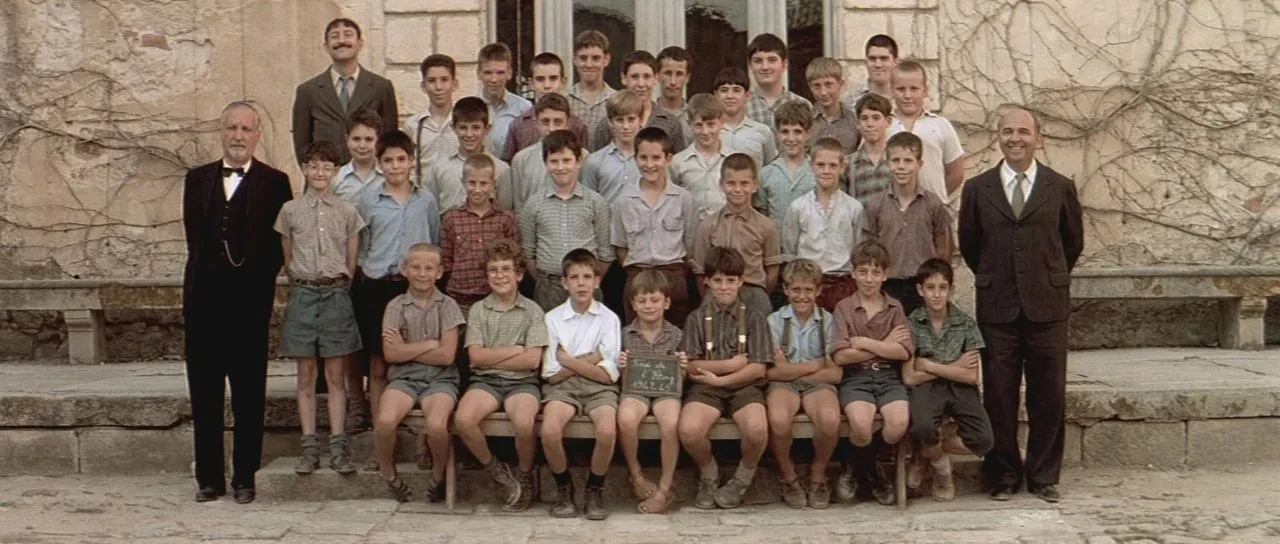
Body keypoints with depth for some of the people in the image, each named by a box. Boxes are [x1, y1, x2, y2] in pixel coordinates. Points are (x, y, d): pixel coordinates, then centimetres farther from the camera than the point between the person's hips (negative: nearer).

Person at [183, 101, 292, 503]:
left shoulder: (274, 182, 1)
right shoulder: (197, 179, 12)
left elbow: (280, 245, -1)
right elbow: (194, 237, 10)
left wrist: (257, 279, -7)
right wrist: (210, 273, 3)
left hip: (250, 301, -3)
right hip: (203, 300, 3)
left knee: (249, 394, 3)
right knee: (204, 393, 7)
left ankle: (245, 478, 11)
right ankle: (209, 477, 15)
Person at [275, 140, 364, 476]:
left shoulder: (347, 212, 5)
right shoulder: (290, 211, 5)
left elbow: (351, 264, 8)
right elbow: (287, 262, 9)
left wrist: (338, 289, 4)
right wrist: (303, 288, 5)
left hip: (336, 295, 0)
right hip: (303, 295, 0)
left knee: (336, 376, 2)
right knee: (306, 376, 4)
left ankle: (338, 448, 5)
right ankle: (309, 447, 9)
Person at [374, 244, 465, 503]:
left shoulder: (447, 306, 3)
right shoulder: (396, 306, 6)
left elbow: (446, 356, -6)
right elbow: (391, 354, -5)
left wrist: (406, 349, -4)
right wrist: (429, 345, -6)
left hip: (440, 379, -1)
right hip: (403, 378, 1)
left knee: (436, 425, -30)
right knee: (384, 421, -29)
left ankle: (438, 474, 1)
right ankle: (389, 476, 0)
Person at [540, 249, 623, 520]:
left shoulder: (609, 319, 2)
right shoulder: (552, 318, 3)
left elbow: (609, 374, -4)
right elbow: (552, 375, 0)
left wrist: (569, 361, -7)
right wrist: (589, 360, -6)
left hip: (599, 387, 0)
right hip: (562, 387, 0)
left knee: (607, 431, -30)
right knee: (549, 431, -30)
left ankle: (595, 490, -3)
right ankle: (564, 488, -1)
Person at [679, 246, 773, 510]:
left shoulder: (754, 318, 6)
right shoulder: (696, 318, 9)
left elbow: (758, 369, -2)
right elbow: (691, 366, 0)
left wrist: (719, 378, -10)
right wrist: (730, 364, -7)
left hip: (744, 387, 0)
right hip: (705, 388, 1)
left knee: (757, 429, -33)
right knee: (688, 431, -31)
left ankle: (742, 479, 2)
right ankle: (709, 475, 4)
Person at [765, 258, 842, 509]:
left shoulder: (828, 321, 5)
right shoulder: (774, 321, 3)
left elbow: (835, 374, -3)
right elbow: (771, 372, -6)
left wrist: (791, 370, -9)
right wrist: (816, 365, -5)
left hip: (818, 384, 1)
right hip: (783, 385, -1)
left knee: (830, 419, -33)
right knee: (778, 419, -35)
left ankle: (818, 473, -1)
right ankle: (788, 476, -4)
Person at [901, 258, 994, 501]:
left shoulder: (966, 324, 3)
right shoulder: (912, 324, 0)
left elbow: (971, 376, -4)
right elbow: (909, 377, -5)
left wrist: (929, 366, -9)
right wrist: (954, 366, -5)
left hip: (960, 388, 2)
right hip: (926, 389, -2)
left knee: (983, 442, -23)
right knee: (922, 428, -36)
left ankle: (928, 451, 7)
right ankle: (942, 469, 0)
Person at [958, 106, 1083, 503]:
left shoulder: (1060, 188, 4)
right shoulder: (977, 189, 5)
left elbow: (1073, 243, 15)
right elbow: (968, 244, 15)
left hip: (1047, 305, 0)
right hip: (997, 307, 0)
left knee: (1049, 397, 4)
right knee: (998, 396, 4)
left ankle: (1043, 476, 17)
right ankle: (1003, 475, 17)